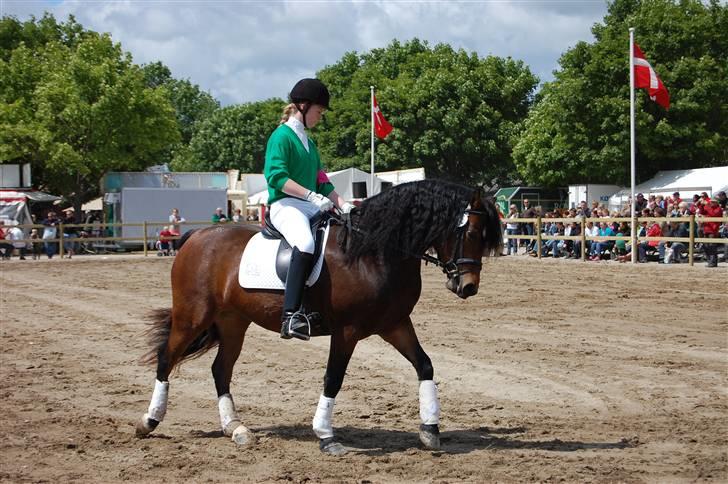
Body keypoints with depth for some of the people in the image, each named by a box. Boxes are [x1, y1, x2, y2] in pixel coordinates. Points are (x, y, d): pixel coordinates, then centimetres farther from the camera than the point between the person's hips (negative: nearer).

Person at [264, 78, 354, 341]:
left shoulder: (309, 142, 24)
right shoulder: (282, 136, -2)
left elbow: (322, 181, 22)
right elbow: (276, 176, -15)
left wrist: (344, 205, 6)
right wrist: (311, 196, -22)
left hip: (311, 207, 9)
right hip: (285, 204, -9)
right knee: (305, 243, -38)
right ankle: (291, 316, -45)